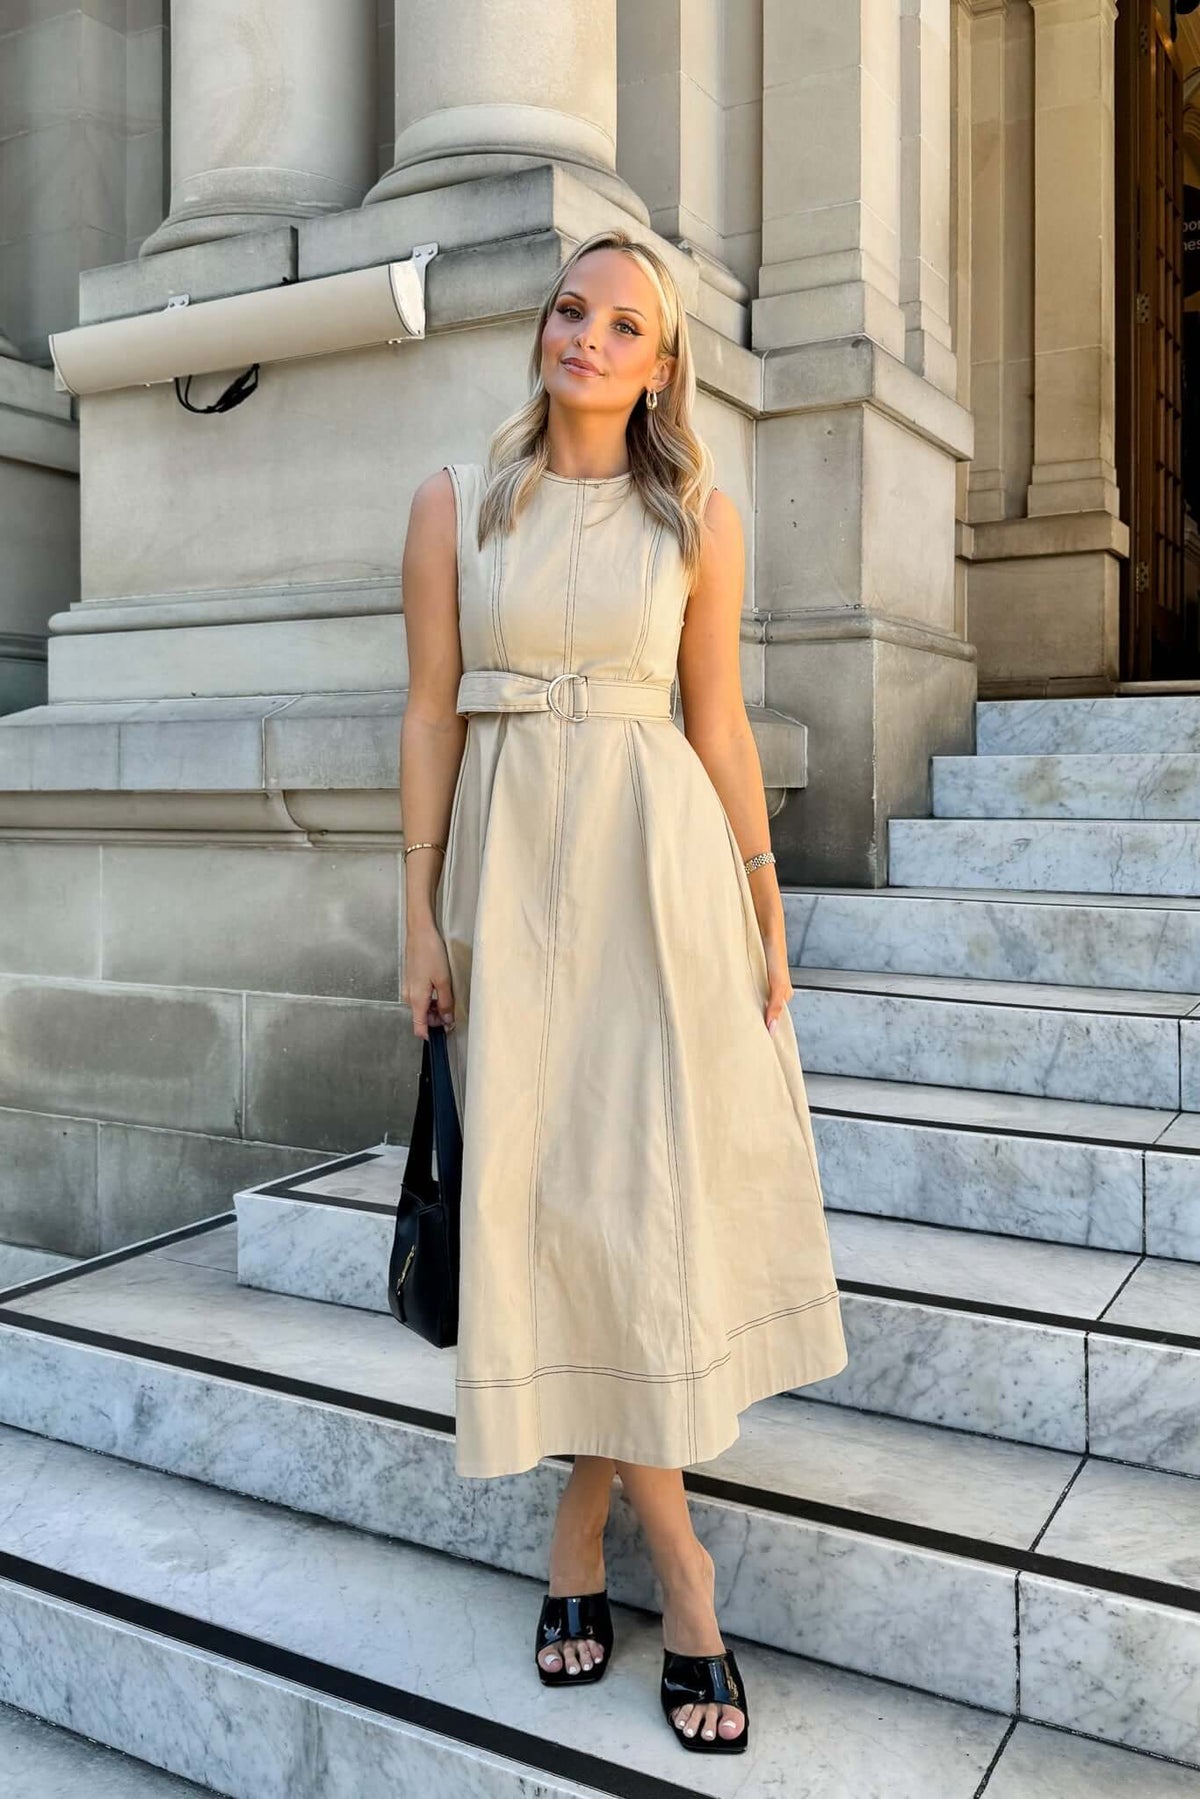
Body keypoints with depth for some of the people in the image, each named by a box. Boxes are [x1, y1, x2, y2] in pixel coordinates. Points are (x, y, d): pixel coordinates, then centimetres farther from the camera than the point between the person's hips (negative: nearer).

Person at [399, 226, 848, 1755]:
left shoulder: (698, 517, 7)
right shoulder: (455, 502, 7)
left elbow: (719, 724, 7)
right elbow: (431, 715, 4)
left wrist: (765, 916, 5)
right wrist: (419, 916, -1)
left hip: (657, 861, 0)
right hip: (509, 858, 1)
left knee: (642, 1190, -1)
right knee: (547, 1188, 0)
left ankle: (582, 1528, 20)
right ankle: (677, 1563, 15)